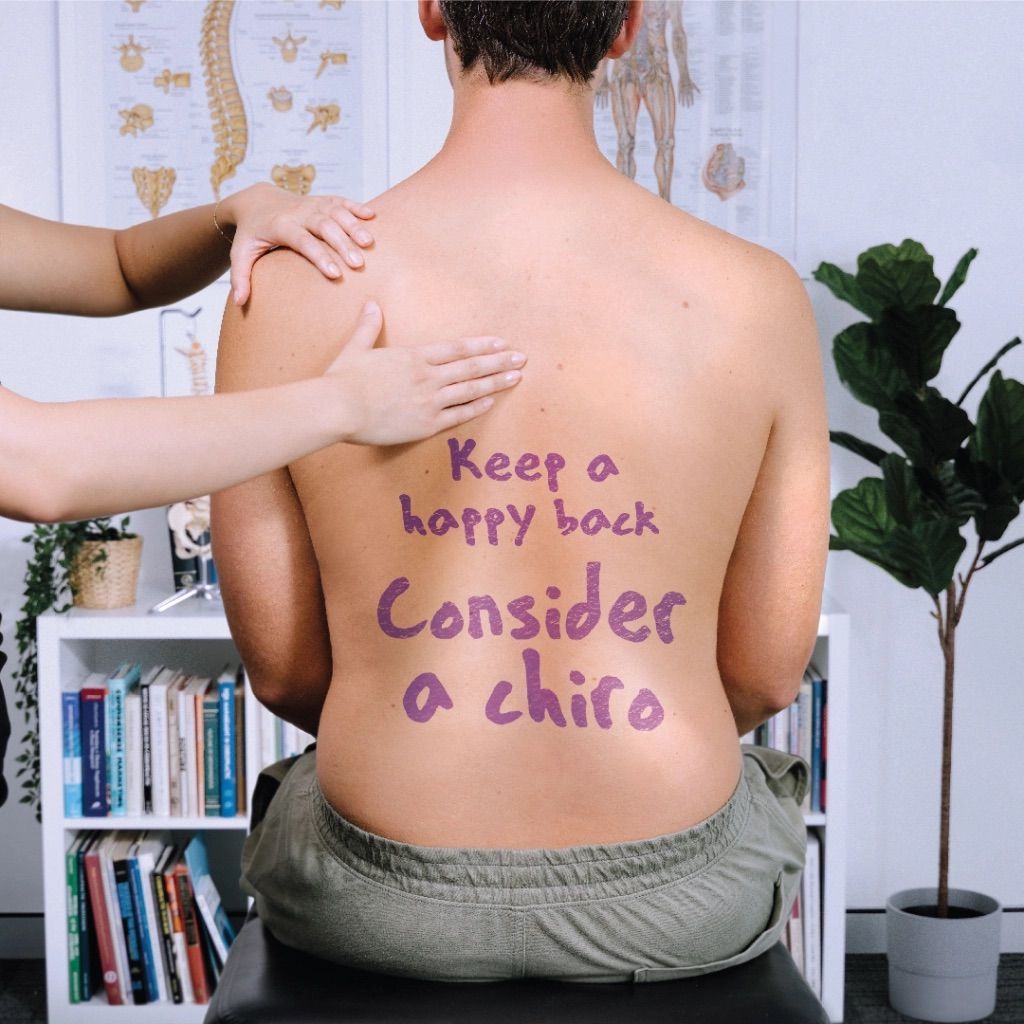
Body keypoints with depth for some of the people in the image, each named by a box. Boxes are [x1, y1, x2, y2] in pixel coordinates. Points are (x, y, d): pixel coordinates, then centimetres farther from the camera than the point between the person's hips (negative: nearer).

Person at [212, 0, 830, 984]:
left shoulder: (288, 289, -14)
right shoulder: (759, 297, -12)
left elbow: (280, 668, -4)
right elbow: (766, 673, -3)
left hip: (385, 905, 0)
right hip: (677, 910, 1)